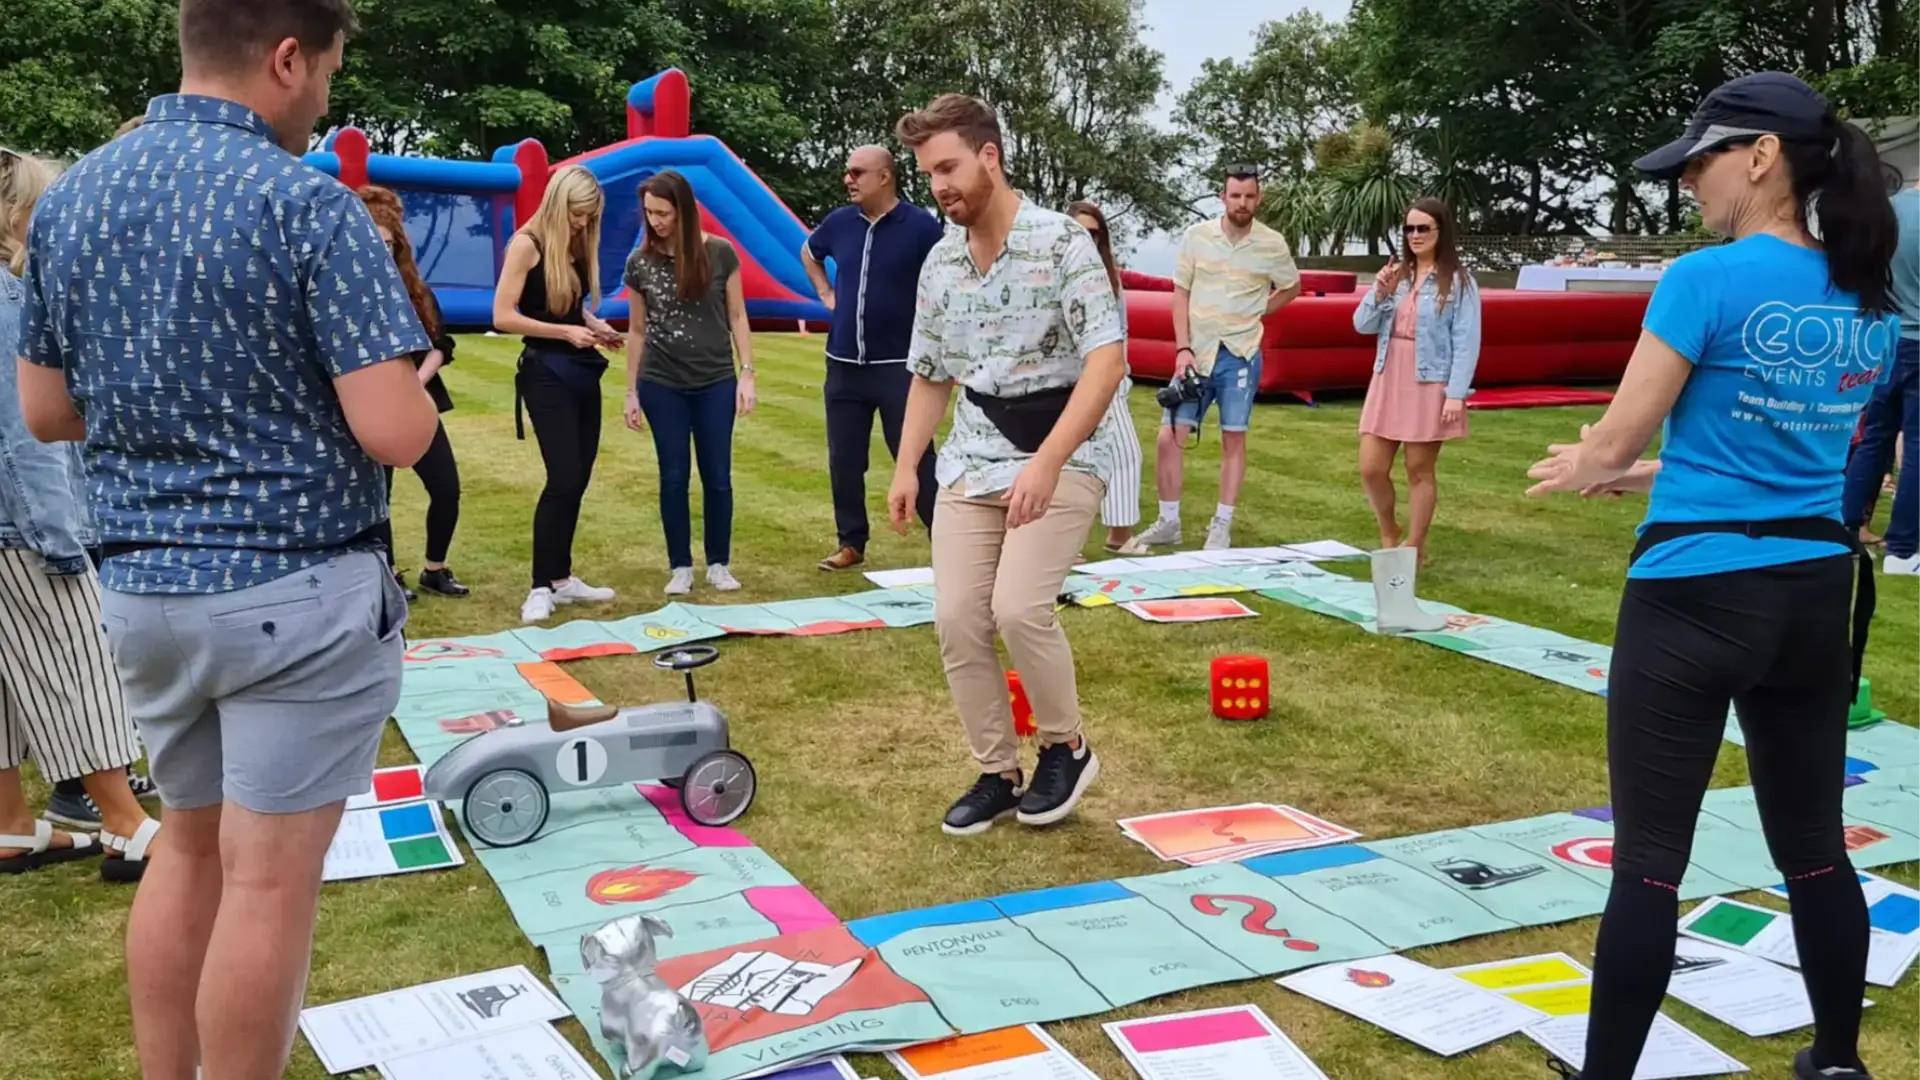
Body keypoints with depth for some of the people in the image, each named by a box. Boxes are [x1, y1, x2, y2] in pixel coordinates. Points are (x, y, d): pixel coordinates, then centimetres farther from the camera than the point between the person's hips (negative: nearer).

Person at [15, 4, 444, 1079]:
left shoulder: (66, 198, 5)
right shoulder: (307, 203, -16)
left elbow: (46, 412, 11)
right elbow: (396, 434, -20)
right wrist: (410, 388, 1)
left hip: (141, 587, 7)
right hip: (297, 591, -7)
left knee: (188, 844, 20)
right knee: (269, 876, 3)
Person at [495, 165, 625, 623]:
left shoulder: (579, 245, 10)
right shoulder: (527, 244, -10)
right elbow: (503, 317, -14)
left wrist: (595, 326, 1)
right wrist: (565, 331, -18)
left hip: (584, 371, 7)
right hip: (546, 373, -7)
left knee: (577, 480, 9)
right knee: (563, 478, -12)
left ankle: (562, 578, 18)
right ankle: (541, 586, -4)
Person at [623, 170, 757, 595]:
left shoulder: (719, 253, -6)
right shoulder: (640, 263, -1)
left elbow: (737, 316, 1)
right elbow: (637, 330, 6)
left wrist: (747, 373, -5)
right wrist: (631, 391, 5)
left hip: (716, 383, -1)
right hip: (661, 385, 1)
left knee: (717, 476, 5)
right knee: (674, 477, 6)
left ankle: (719, 564, 19)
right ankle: (680, 567, 15)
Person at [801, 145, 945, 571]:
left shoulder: (920, 226, -10)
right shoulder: (840, 222, 5)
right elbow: (808, 252, 26)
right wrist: (825, 294, 14)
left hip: (899, 365, -5)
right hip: (843, 364, 5)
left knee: (916, 460, -1)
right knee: (843, 460, 10)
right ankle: (851, 544, 22)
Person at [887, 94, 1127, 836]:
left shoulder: (1063, 242, -13)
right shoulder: (939, 263, 6)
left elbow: (1107, 359, -21)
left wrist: (1047, 461, -30)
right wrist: (905, 467, 7)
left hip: (1063, 457, -6)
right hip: (972, 461, 6)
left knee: (1018, 608, -19)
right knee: (957, 618, -3)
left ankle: (1066, 748, 6)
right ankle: (997, 774, 13)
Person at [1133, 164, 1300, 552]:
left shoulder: (1273, 244, -3)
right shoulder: (1196, 236, -1)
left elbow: (1291, 289, 14)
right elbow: (1181, 295, 2)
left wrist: (1253, 314, 2)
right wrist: (1183, 349, -6)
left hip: (1240, 355, -1)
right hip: (1196, 353, 1)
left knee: (1233, 440, 3)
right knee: (1169, 437, -3)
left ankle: (1222, 527, 11)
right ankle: (1168, 522, 10)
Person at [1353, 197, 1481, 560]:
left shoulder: (1459, 282, -5)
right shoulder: (1396, 274, 10)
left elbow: (1466, 341, -10)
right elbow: (1363, 326, 9)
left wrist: (1456, 393, -17)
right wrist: (1378, 293, -9)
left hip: (1429, 386, -5)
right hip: (1387, 381, 5)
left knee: (1419, 471, 3)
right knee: (1371, 469, 4)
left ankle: (1413, 549, 15)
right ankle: (1389, 535, 27)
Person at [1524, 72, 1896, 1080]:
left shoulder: (1707, 280, -14)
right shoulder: (1868, 300, 8)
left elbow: (1612, 443, -10)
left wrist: (1583, 468, 14)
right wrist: (1650, 475, 23)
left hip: (1696, 593, -6)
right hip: (1814, 593, 7)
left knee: (1649, 860, 1)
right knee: (1814, 847, 19)